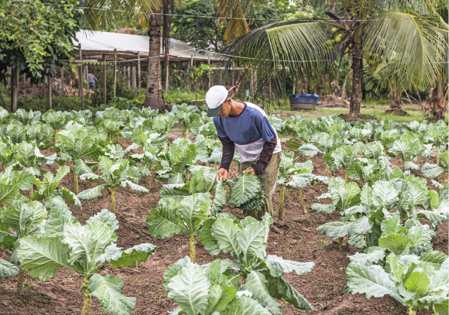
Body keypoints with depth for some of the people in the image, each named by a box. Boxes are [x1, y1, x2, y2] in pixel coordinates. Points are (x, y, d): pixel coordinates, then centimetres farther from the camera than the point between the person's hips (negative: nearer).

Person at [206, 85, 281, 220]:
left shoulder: (254, 114, -32)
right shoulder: (218, 119, -16)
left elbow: (271, 142, -19)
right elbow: (227, 144, -1)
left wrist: (258, 168, -20)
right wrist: (224, 166, -18)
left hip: (268, 155, -5)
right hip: (246, 160, 5)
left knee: (264, 196, -12)